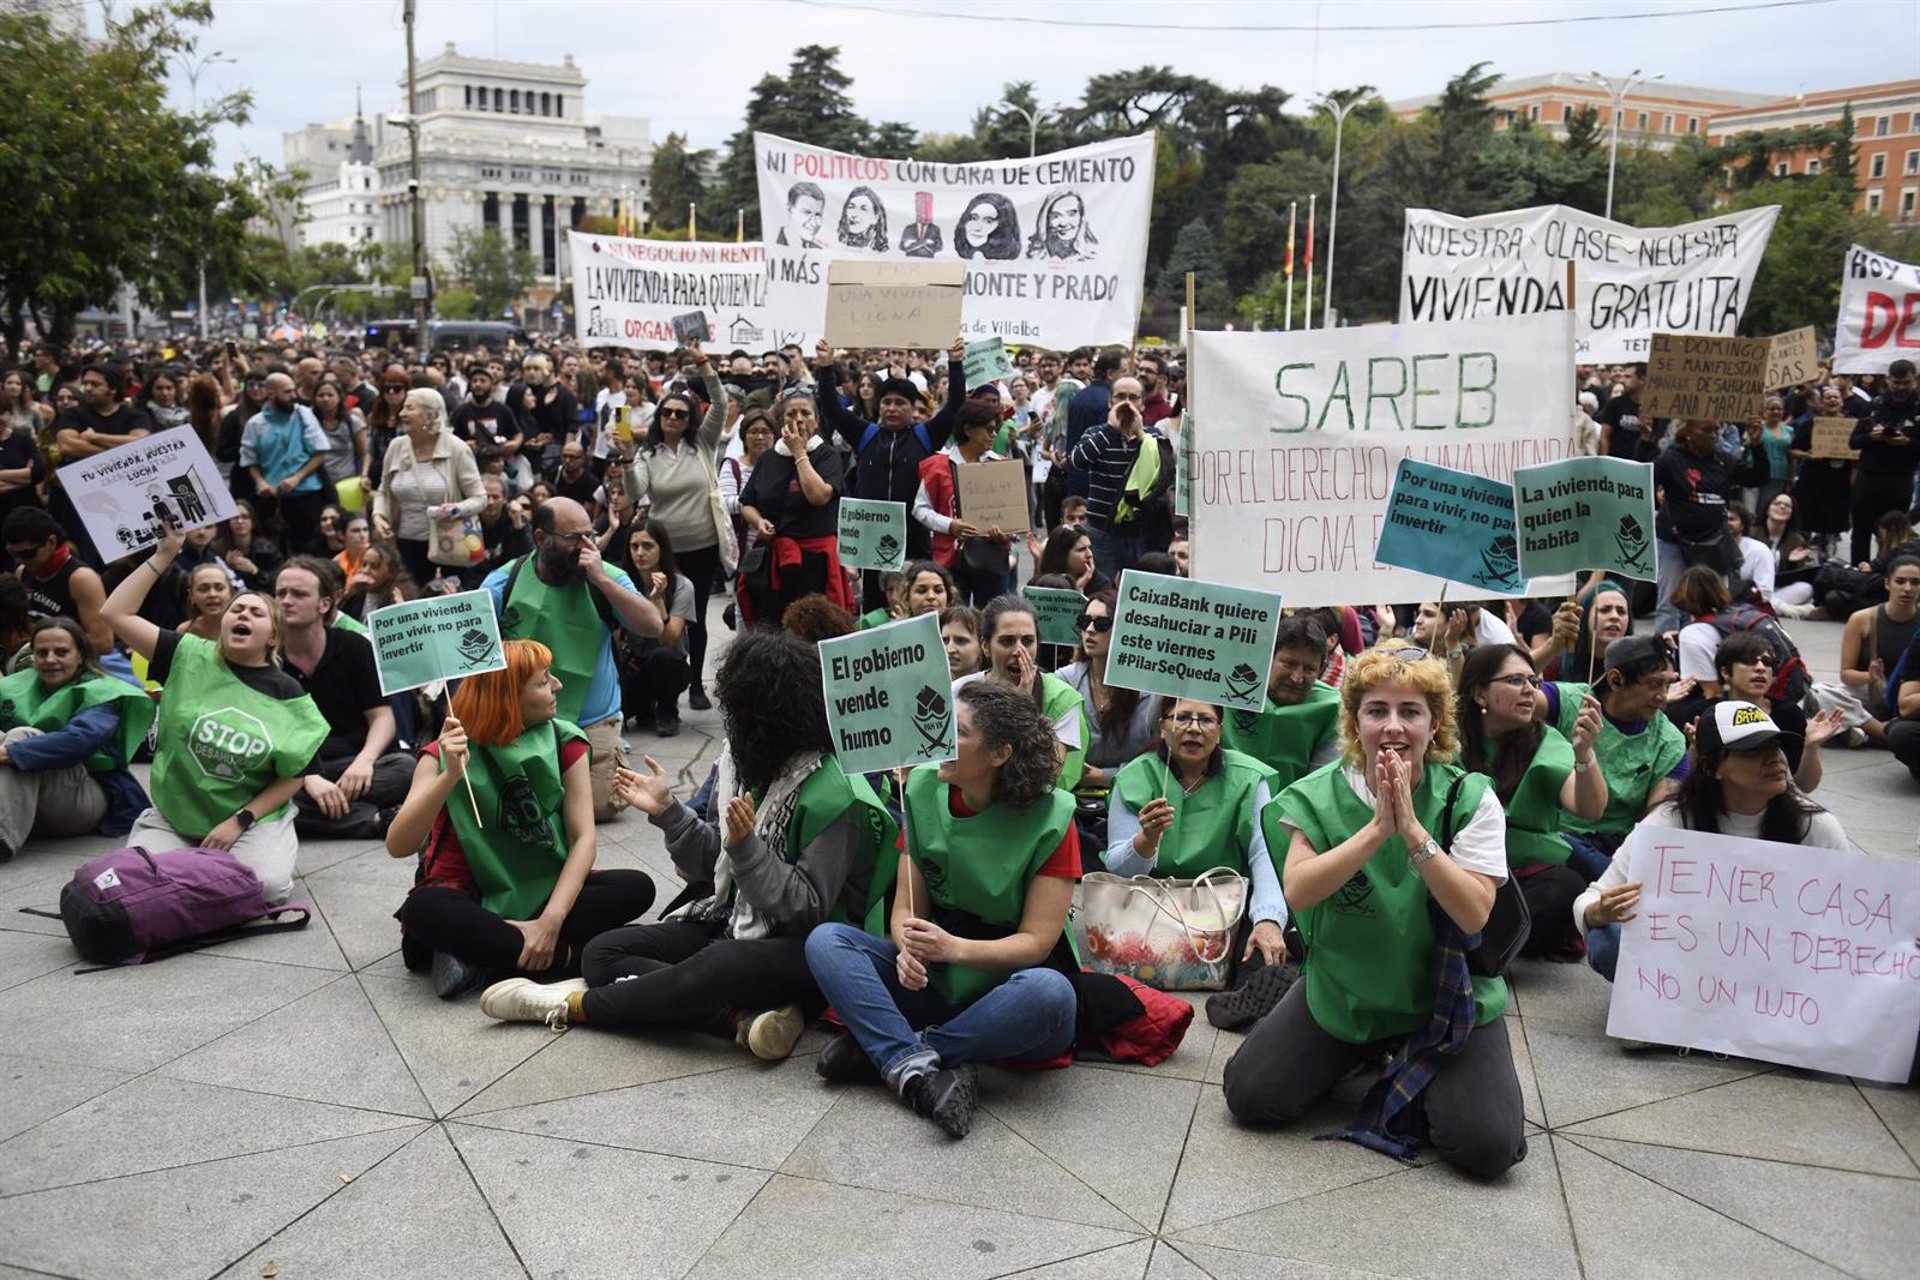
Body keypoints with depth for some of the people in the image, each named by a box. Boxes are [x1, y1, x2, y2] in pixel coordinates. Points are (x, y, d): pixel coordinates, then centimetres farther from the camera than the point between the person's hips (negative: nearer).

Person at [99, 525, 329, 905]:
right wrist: (164, 555, -12)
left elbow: (292, 777, -2)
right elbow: (115, 613, -9)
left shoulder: (287, 693, -5)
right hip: (173, 816, 2)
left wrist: (239, 821, -12)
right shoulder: (190, 657, -2)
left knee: (268, 883, -28)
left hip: (254, 816, -2)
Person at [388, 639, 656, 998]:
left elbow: (584, 838, -11)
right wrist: (450, 775, -36)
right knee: (423, 909, -35)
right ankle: (566, 956, -30)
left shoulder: (564, 741, -5)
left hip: (544, 892, 3)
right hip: (471, 898, -3)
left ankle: (482, 957, -27)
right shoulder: (446, 754, -11)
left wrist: (551, 920, -26)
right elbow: (398, 846, -22)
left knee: (636, 887, -22)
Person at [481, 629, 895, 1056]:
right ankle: (746, 1014, -24)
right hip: (735, 924, 9)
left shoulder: (832, 794, -18)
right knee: (604, 952, -6)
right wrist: (666, 811, 0)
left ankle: (574, 1006, -15)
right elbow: (719, 863, 10)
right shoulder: (746, 765, 6)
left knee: (719, 966, -39)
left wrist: (747, 847, -29)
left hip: (801, 950, -9)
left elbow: (808, 908, -19)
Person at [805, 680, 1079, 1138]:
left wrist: (954, 947, -31)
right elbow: (906, 907, -1)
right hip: (932, 980, 4)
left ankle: (885, 1051, -23)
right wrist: (909, 948, -24)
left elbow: (1036, 941, -15)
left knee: (1050, 992, -38)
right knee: (826, 941, -16)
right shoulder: (924, 789, -2)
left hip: (1009, 983, -4)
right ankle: (919, 1071, -35)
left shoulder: (1049, 818, -14)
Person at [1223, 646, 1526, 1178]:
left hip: (1446, 997, -1)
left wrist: (1413, 831, -33)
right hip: (1342, 988, 2)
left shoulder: (1470, 799, -13)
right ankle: (1362, 1053, 22)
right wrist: (1377, 829, -34)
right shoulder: (1320, 795, -10)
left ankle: (1419, 1073, 15)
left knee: (1488, 1147, -18)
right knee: (1251, 1096, -6)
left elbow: (1474, 915, -22)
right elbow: (1297, 891, -24)